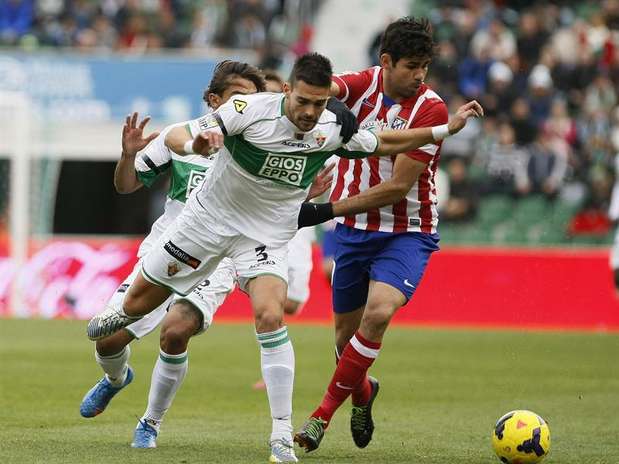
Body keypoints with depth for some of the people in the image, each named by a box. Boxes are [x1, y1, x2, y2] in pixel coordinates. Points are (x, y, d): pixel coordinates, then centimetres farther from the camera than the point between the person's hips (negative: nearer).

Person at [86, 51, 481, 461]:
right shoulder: (250, 109, -24)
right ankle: (122, 316, 53)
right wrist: (200, 141, -50)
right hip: (210, 217, 0)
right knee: (140, 301, 12)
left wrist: (446, 129, -3)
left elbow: (385, 144, 5)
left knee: (271, 317, -24)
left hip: (267, 236, 0)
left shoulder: (332, 131, -13)